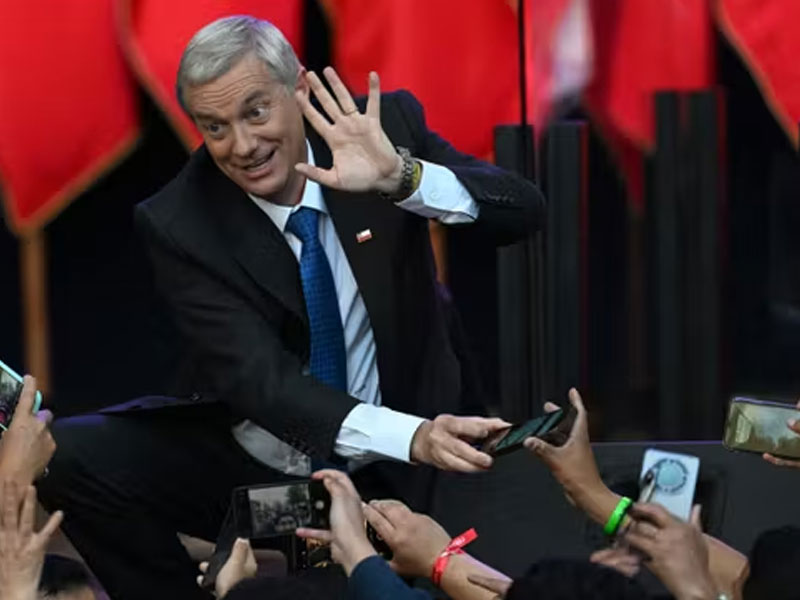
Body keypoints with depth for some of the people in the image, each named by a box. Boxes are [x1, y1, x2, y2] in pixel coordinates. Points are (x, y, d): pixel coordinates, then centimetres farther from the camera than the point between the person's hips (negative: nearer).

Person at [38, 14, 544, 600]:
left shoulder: (387, 125, -10)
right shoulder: (179, 225, -15)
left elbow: (523, 211, -18)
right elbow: (259, 378, -25)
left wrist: (402, 177, -38)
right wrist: (413, 436, -41)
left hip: (383, 480, 0)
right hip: (244, 462, 0)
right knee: (66, 456, -21)